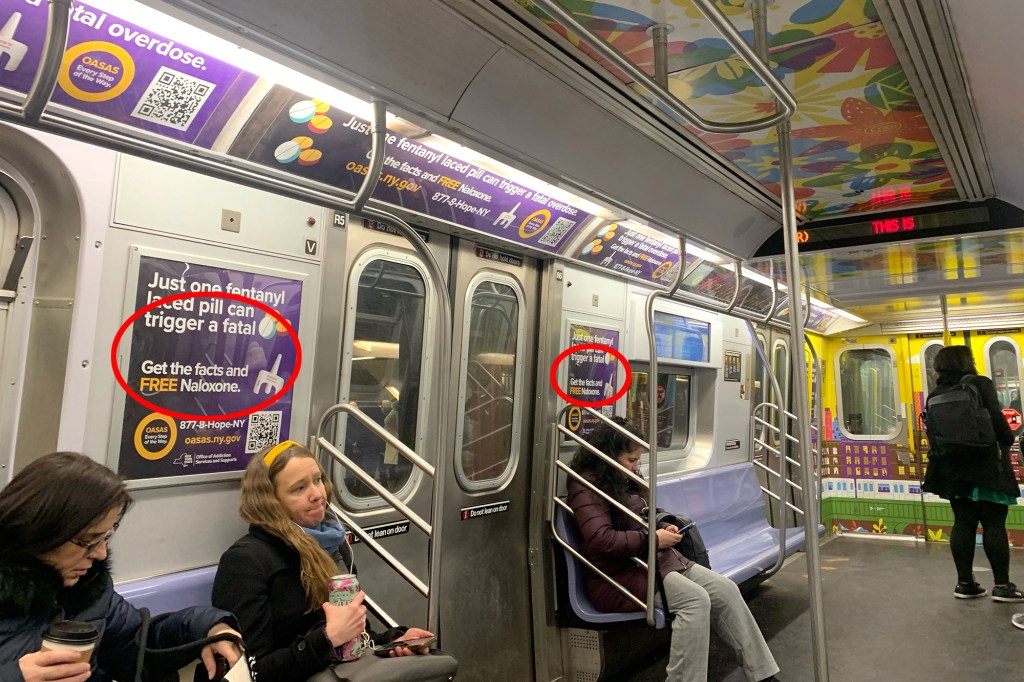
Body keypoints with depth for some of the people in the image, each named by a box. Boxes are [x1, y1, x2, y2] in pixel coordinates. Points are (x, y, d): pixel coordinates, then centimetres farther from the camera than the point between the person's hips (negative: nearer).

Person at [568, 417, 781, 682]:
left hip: (653, 559, 9)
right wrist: (653, 539, -19)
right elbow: (600, 540, -25)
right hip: (618, 575, -9)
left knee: (725, 589, -4)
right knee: (695, 600, -28)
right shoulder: (587, 487, -14)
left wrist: (662, 529, 5)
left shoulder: (624, 481, 14)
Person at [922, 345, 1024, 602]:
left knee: (963, 523, 8)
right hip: (985, 463, -5)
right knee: (994, 524, 2)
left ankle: (965, 583, 12)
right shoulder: (979, 384, -7)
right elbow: (996, 419, -13)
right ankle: (1002, 585, 6)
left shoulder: (936, 394, 7)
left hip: (953, 467, 5)